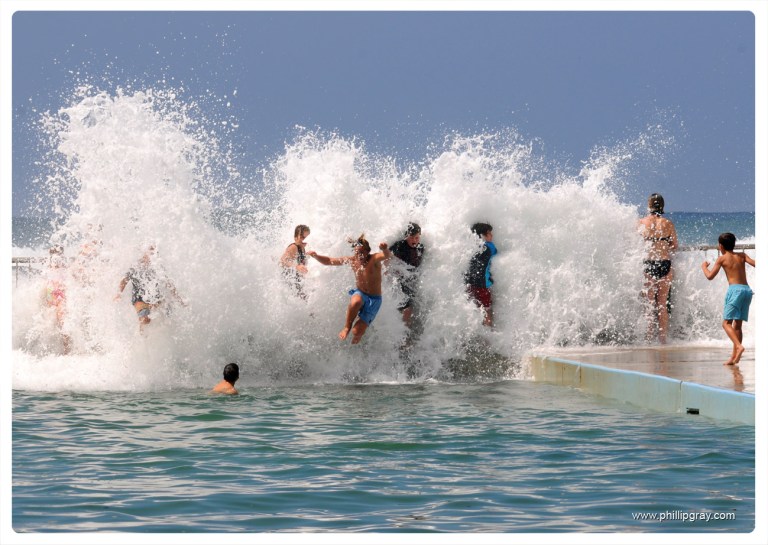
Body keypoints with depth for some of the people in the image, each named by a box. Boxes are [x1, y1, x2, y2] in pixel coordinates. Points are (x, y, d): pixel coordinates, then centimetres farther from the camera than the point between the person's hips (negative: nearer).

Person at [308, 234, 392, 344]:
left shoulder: (374, 259, -17)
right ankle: (346, 327, -15)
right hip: (360, 293, 3)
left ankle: (353, 347, 21)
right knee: (355, 302, -38)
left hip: (374, 299, -3)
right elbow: (329, 261, 1)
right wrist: (316, 256, -18)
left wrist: (385, 250, -65)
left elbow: (387, 256, -40)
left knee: (357, 331, -14)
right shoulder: (352, 260, -4)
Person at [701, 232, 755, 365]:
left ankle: (739, 346, -32)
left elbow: (710, 276, 2)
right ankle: (734, 356, 6)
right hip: (747, 289, 6)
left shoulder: (722, 259, 4)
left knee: (727, 322, -8)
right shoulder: (741, 255, 15)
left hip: (735, 289, -6)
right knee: (737, 324, 9)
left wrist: (704, 267, 20)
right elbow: (754, 263, 2)